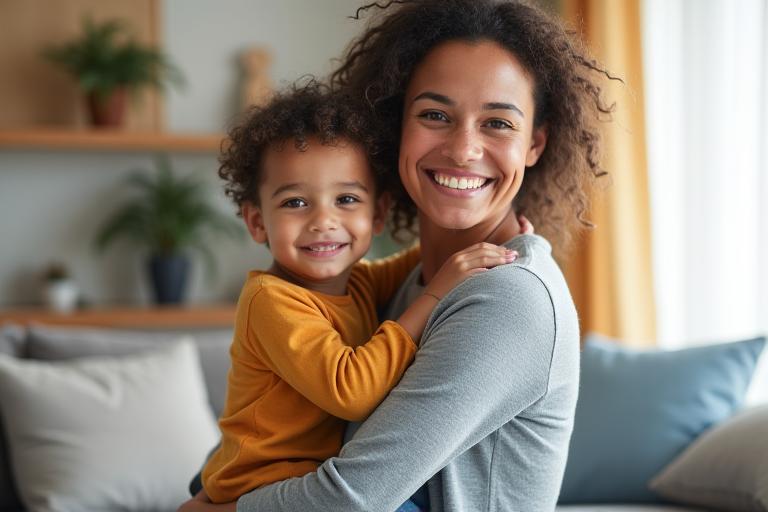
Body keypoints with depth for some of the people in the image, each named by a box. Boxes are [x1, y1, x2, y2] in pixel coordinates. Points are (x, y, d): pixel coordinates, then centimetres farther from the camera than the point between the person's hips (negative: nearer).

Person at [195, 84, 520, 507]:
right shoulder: (272, 300, -20)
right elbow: (349, 390, -30)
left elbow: (402, 271, 24)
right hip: (264, 486, -8)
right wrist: (434, 297, -27)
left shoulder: (357, 282, 3)